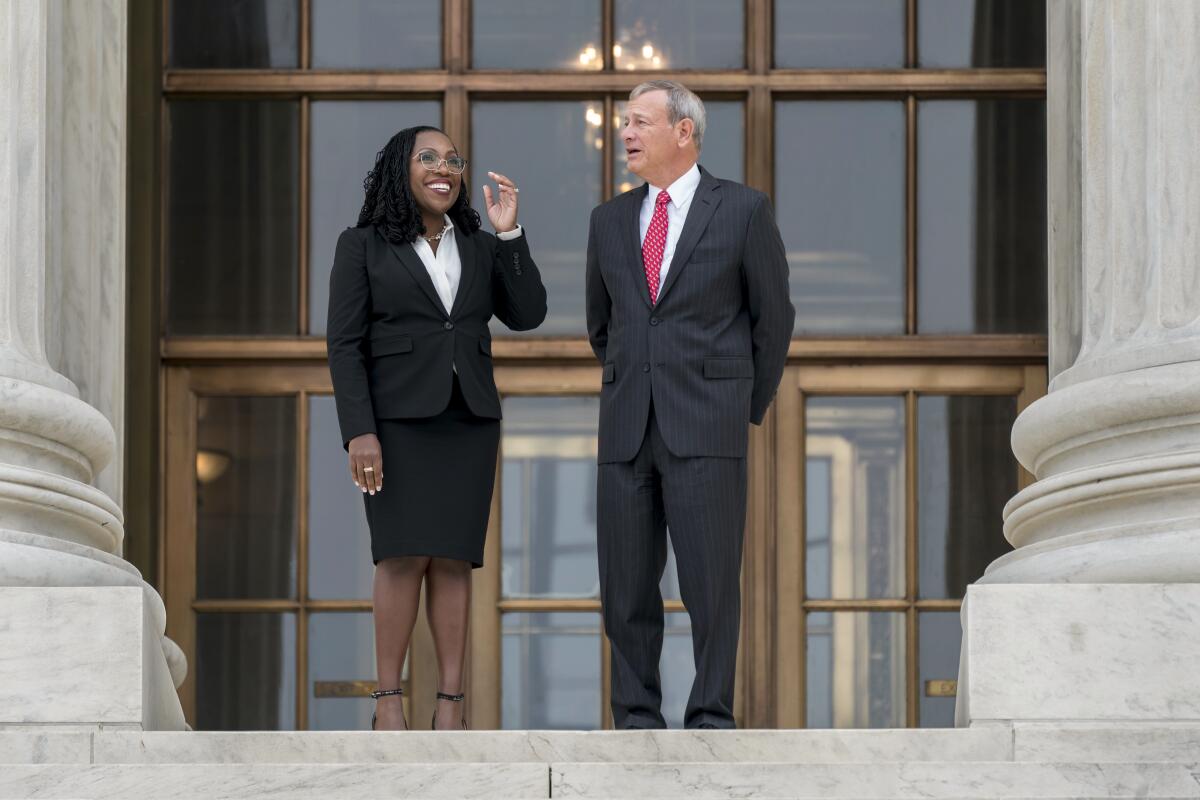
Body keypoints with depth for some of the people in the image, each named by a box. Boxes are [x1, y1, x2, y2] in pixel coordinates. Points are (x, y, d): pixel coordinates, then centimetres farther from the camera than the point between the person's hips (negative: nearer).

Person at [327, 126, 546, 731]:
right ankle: (388, 700, -6)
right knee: (404, 556, -12)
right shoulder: (362, 246, 0)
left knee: (453, 559, -1)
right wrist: (358, 432, -14)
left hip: (468, 420, 3)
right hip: (398, 419, -3)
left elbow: (527, 315, 0)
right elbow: (345, 345, -5)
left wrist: (508, 233, -7)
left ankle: (450, 703, 0)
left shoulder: (479, 249, 11)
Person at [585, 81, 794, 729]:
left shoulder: (743, 210, 1)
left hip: (706, 431, -4)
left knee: (710, 580, -6)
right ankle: (638, 720, 10)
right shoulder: (610, 221, 13)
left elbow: (773, 317, 7)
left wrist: (752, 409, 10)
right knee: (626, 586, 3)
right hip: (627, 432, 4)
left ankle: (711, 720, 1)